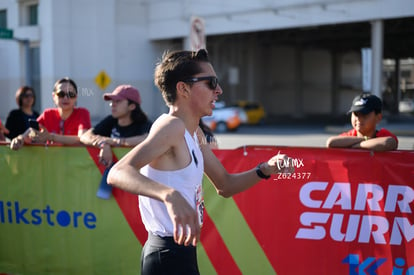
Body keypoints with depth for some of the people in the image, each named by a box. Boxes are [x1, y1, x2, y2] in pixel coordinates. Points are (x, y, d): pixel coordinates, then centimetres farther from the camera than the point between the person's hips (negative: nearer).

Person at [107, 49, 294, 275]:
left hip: (181, 253, 10)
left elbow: (224, 186, 19)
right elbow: (118, 173, -35)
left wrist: (265, 170, 2)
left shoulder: (195, 133, 9)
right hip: (168, 257, -10)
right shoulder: (172, 126, -20)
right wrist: (170, 196, -51)